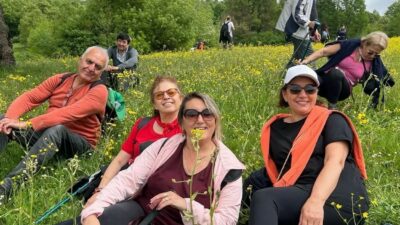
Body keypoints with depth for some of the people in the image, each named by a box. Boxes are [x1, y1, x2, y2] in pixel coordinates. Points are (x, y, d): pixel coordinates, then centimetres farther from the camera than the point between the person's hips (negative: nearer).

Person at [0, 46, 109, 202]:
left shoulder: (99, 91, -12)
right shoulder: (60, 79, 6)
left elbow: (68, 114, -26)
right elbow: (29, 97, -1)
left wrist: (27, 124, -31)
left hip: (78, 142, -6)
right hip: (46, 134, 6)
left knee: (57, 130, -39)